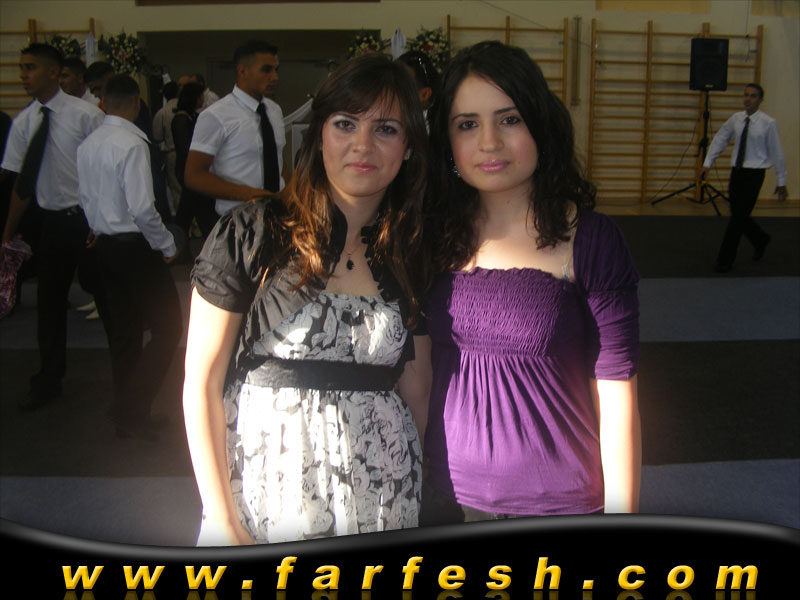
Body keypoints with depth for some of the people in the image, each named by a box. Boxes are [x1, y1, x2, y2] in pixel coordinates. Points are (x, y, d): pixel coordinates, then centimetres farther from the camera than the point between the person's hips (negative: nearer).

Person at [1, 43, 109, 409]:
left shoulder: (85, 114, -10)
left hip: (87, 218, -5)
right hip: (50, 220, 5)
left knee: (104, 295, 5)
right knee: (49, 300, 12)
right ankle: (49, 381, 29)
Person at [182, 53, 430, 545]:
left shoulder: (411, 254, 4)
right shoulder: (251, 233, -6)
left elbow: (416, 392, 8)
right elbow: (202, 384, -6)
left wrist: (415, 485, -3)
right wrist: (224, 523, -9)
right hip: (266, 493, -2)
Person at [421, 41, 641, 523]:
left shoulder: (591, 240, -11)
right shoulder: (438, 236, -1)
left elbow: (616, 390, -9)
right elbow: (417, 370, 4)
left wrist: (621, 516, -8)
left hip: (561, 501, -3)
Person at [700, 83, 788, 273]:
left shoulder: (768, 123, -9)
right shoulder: (736, 119, 4)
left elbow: (777, 153, -4)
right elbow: (720, 140, 14)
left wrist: (781, 182, 0)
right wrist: (708, 163, 6)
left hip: (754, 174, -5)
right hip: (736, 172, 5)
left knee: (738, 217, -7)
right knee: (738, 216, 12)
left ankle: (725, 260, 4)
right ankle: (760, 239, 42)